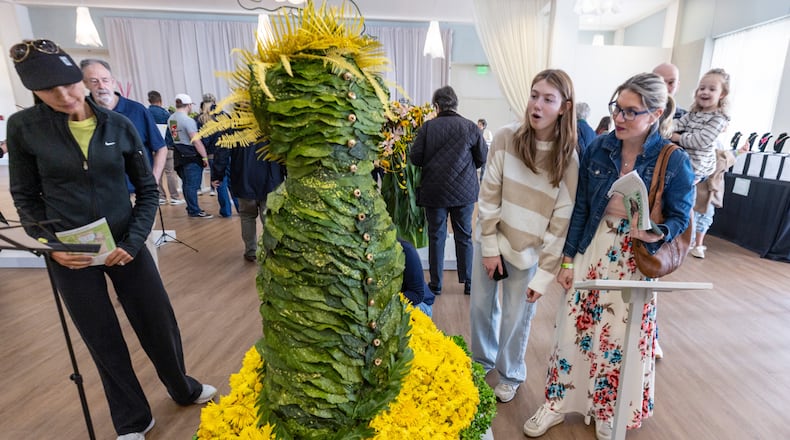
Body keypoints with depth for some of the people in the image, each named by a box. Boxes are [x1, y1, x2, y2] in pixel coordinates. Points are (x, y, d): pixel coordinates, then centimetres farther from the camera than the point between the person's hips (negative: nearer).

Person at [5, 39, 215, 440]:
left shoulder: (118, 125, -3)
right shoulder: (23, 127, -5)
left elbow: (147, 189, 0)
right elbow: (25, 196, 3)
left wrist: (132, 241, -10)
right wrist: (49, 243, -11)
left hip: (124, 244, 1)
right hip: (69, 253, 0)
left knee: (160, 324, 10)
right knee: (104, 339, 11)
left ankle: (183, 389, 38)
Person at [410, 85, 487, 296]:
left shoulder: (427, 127, -8)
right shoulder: (470, 127, -4)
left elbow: (415, 158, -8)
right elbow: (482, 158, -1)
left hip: (435, 191, -1)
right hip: (464, 192, 1)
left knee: (436, 237, 11)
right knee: (464, 237, 13)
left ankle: (436, 284, 18)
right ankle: (468, 283, 21)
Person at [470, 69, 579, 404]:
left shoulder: (569, 158, -11)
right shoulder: (507, 137, -9)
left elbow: (562, 221, -10)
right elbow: (489, 195, -7)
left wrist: (545, 274, -11)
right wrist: (490, 246, -8)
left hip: (528, 251, -1)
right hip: (490, 241, 2)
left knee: (516, 318, 9)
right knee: (480, 306, 14)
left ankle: (511, 375, 39)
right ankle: (482, 361, 44)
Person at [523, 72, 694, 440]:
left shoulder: (674, 161, -11)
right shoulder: (599, 147, -5)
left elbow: (680, 217, -4)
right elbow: (580, 207, -2)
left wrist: (657, 234, -28)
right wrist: (568, 258, -2)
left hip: (635, 262, -1)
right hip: (591, 251, 2)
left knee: (621, 339, 11)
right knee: (574, 329, 9)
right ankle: (558, 403, 30)